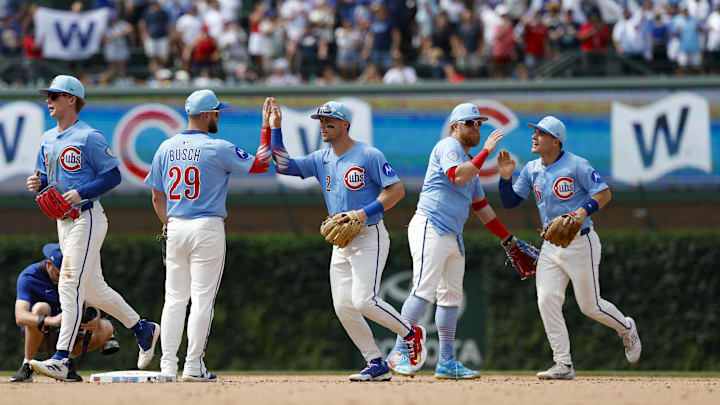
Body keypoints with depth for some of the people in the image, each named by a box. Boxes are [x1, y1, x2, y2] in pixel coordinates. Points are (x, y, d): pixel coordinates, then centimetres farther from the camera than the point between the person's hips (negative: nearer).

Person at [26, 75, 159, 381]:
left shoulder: (88, 137, -11)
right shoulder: (48, 138, 14)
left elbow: (113, 175, -12)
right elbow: (45, 174, 23)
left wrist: (81, 193, -22)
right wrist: (37, 183, 0)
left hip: (87, 218, -9)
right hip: (64, 221, 9)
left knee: (70, 284, -15)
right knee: (92, 289, 14)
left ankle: (61, 359, -20)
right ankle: (143, 329, 29)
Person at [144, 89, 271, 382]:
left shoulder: (166, 148, 6)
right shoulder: (217, 149, -10)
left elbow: (157, 197, 10)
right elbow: (261, 164, -3)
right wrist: (268, 128, 3)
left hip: (176, 227, 5)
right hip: (207, 229, -5)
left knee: (174, 299, 9)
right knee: (202, 299, -1)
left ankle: (168, 365, 7)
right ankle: (193, 367, -2)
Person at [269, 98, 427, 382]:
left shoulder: (368, 156, -10)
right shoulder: (321, 159, 11)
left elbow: (397, 190, -13)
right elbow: (283, 165, 7)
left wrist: (365, 213, -21)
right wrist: (275, 129, 0)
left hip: (369, 237, -8)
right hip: (341, 242, 8)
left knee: (364, 300, -20)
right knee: (343, 307, 0)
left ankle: (411, 334, 3)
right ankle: (377, 366, 7)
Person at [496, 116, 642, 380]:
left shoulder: (576, 166, -12)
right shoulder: (531, 170, 7)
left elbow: (604, 193, -13)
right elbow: (510, 201, 8)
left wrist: (584, 211, -28)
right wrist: (506, 177, -8)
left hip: (580, 244, -6)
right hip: (551, 247, 6)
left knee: (590, 306, 2)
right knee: (547, 301, -9)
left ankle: (627, 329, 33)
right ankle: (563, 365, -5)